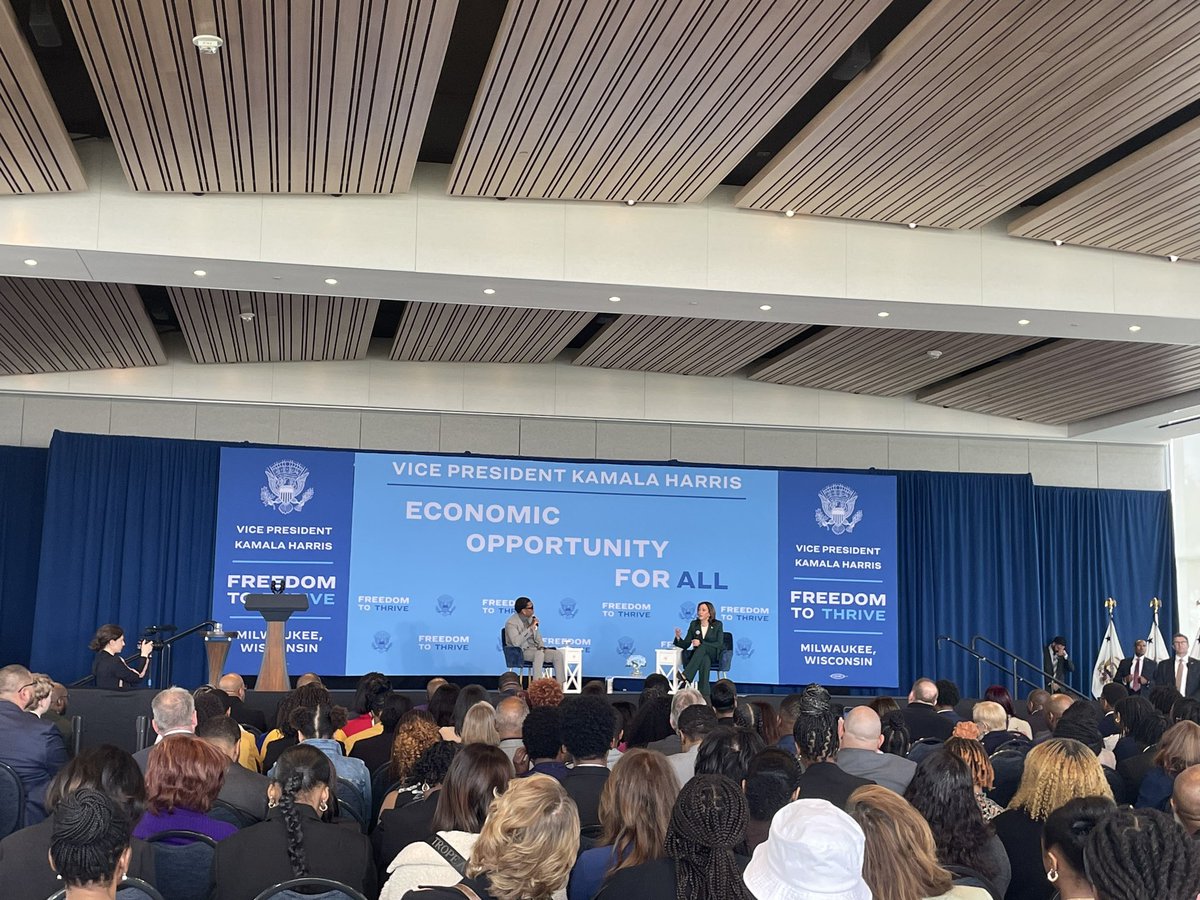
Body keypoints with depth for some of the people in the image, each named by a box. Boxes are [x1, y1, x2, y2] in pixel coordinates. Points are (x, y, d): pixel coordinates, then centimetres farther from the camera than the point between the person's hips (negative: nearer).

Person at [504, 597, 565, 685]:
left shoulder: (531, 618, 9)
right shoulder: (511, 622, -13)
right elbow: (516, 642, -28)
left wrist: (541, 647, -1)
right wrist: (530, 628, -25)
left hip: (534, 649, 7)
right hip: (520, 652, -7)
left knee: (558, 653, -14)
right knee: (539, 654, -37)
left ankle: (560, 685, -16)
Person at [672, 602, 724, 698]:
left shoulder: (717, 625, -2)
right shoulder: (694, 624, 5)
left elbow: (719, 644, -12)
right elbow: (686, 645, 3)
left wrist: (701, 643, -23)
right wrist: (679, 638, -20)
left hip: (714, 656, -2)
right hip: (698, 655, 2)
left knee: (703, 647, -38)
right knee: (705, 660, -38)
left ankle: (686, 676, -49)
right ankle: (704, 692, -46)